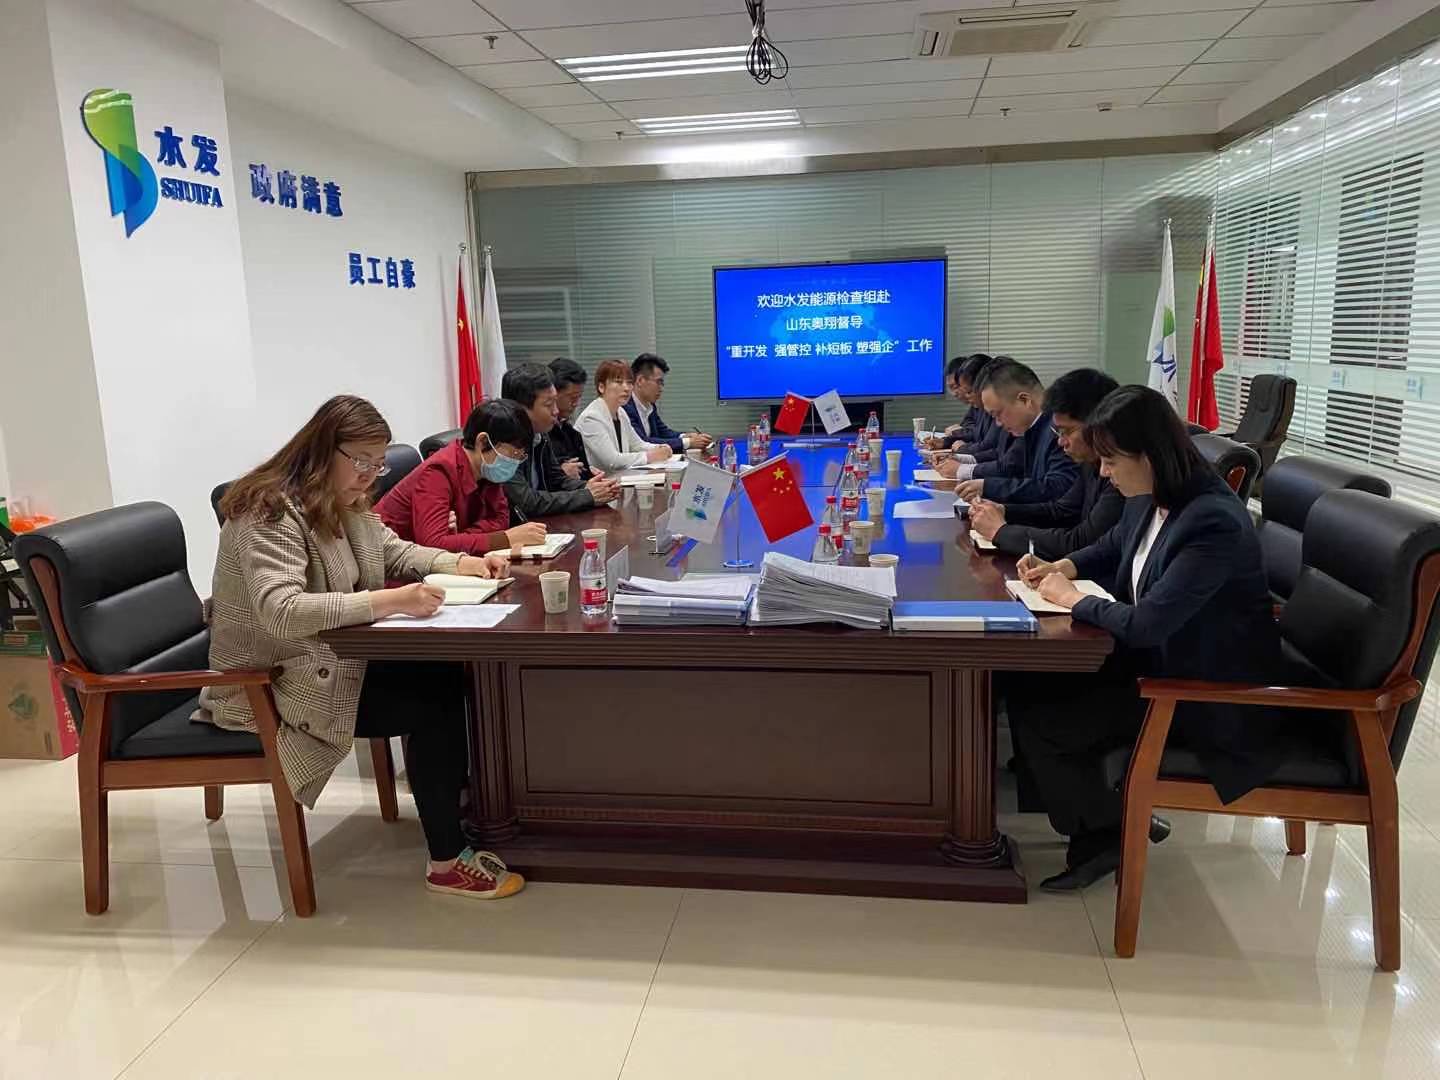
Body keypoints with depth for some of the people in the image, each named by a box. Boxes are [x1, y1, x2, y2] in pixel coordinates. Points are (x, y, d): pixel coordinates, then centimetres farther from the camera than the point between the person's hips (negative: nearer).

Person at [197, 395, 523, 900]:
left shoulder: (344, 504, 7)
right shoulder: (270, 513, -22)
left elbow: (394, 551, 19)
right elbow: (282, 612, -35)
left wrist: (461, 562, 0)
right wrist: (389, 601, -42)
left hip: (332, 658, 9)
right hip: (273, 684, -9)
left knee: (449, 669, -9)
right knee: (434, 698, -22)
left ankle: (466, 797, 7)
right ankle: (448, 863, -13)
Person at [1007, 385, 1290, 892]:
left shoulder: (1214, 523, -29)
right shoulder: (1149, 499, -2)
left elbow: (1145, 623, -34)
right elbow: (1113, 546, 21)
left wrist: (1072, 598, -18)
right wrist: (1064, 567, 2)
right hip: (1156, 658, 9)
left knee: (1037, 718, -14)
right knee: (1027, 686, 0)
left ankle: (1104, 838, 11)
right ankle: (1112, 808, 15)